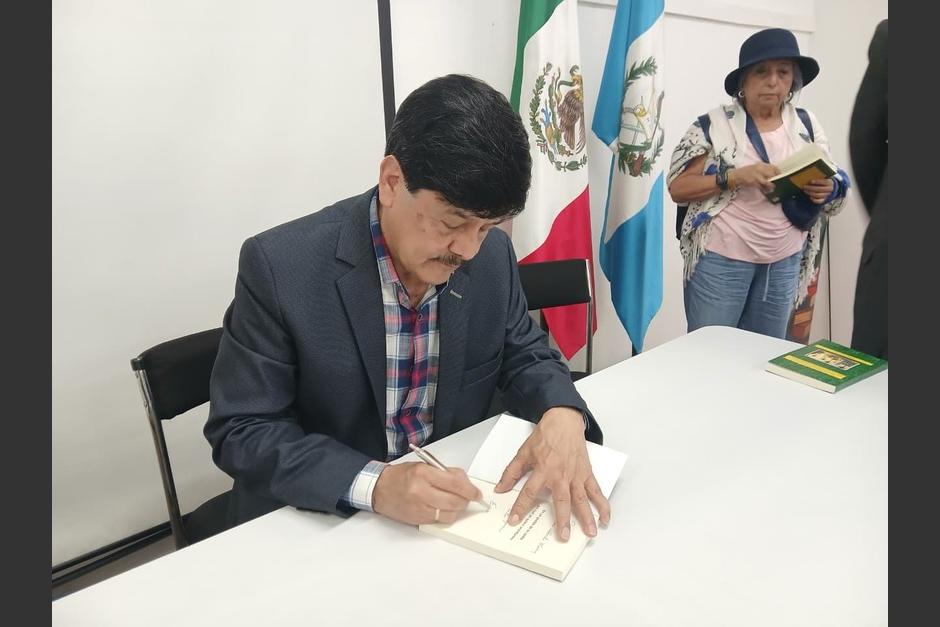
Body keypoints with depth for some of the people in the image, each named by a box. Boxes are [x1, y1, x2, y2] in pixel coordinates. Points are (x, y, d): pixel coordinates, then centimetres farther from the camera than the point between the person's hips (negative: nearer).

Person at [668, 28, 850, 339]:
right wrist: (734, 176, -23)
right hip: (721, 260, -4)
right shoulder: (713, 125, -7)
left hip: (784, 262, 4)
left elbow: (834, 186, 11)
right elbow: (678, 188, -10)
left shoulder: (807, 125, 5)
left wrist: (827, 190, -13)